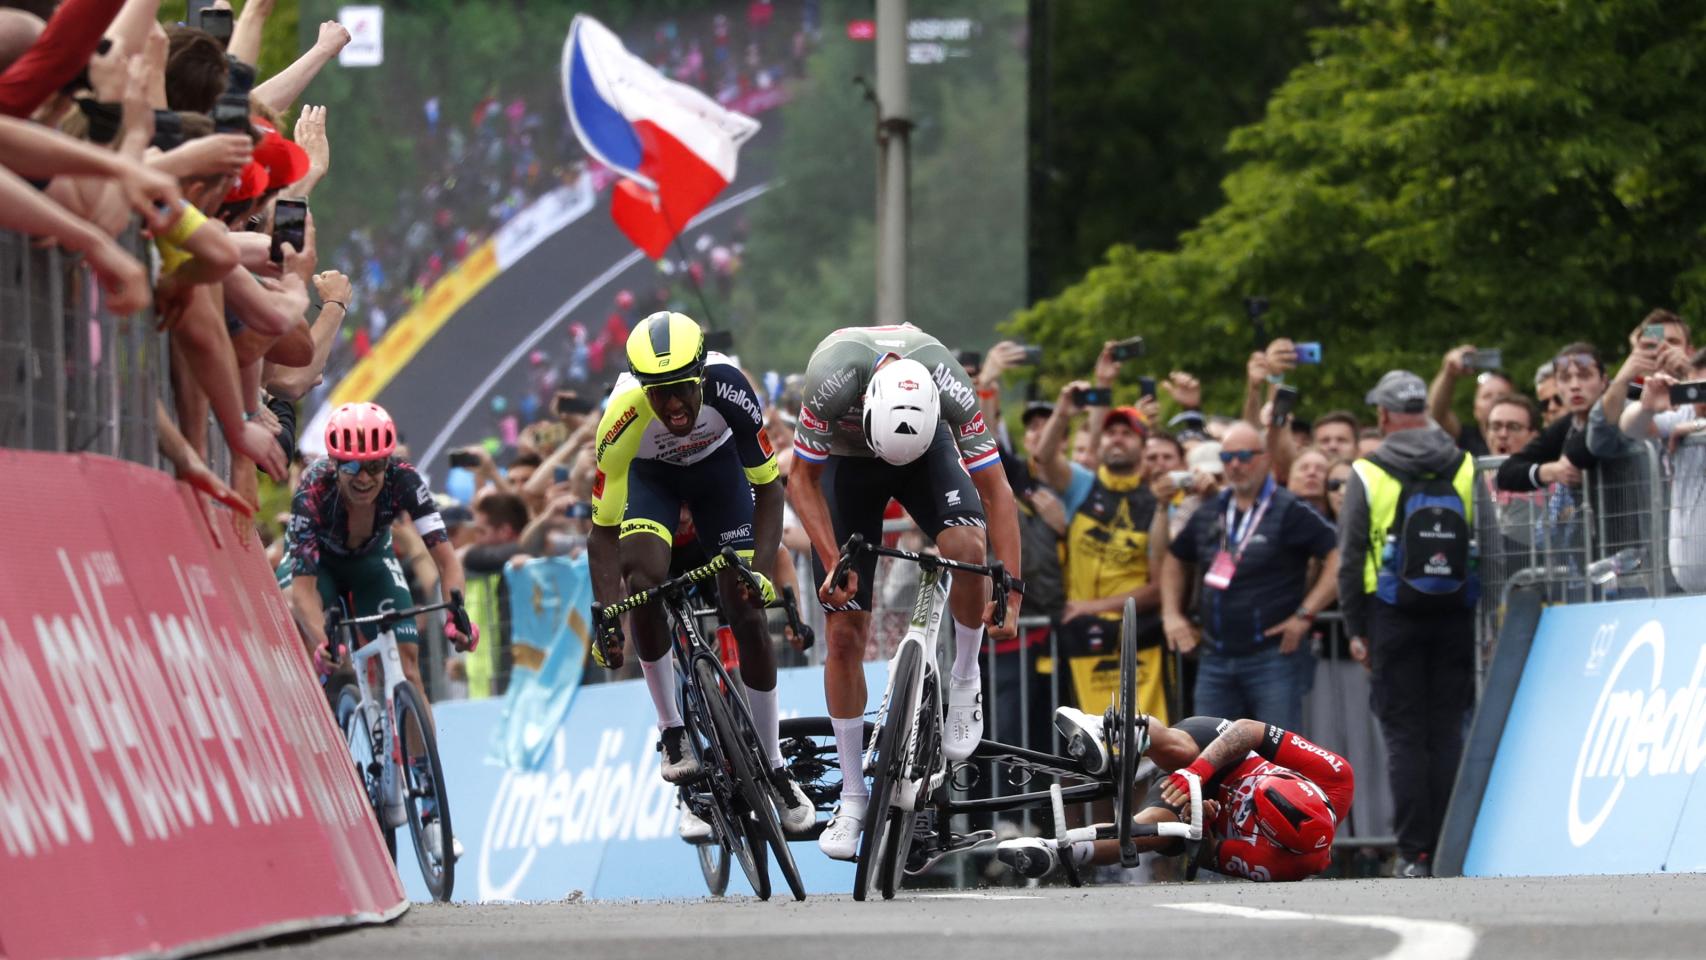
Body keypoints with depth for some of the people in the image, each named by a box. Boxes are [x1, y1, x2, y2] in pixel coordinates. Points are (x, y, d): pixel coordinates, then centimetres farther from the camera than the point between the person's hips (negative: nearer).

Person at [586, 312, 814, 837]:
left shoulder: (727, 388, -37)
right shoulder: (622, 418, -38)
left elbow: (768, 488, -25)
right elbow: (603, 530, -30)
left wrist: (761, 571, -37)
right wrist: (605, 618, -40)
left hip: (717, 463, 1)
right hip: (650, 473, -1)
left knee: (747, 610, -6)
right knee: (645, 577, -28)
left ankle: (774, 769, 7)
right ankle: (672, 732, -9)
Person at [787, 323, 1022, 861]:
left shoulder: (950, 387, -36)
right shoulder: (833, 378, -39)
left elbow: (996, 492, -27)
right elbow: (802, 481, -23)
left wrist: (1010, 595, -32)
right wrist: (833, 563, -33)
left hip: (929, 446, 0)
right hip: (846, 460, 0)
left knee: (966, 546, -33)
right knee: (844, 633, -6)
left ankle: (965, 680, -6)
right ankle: (852, 797, 5)